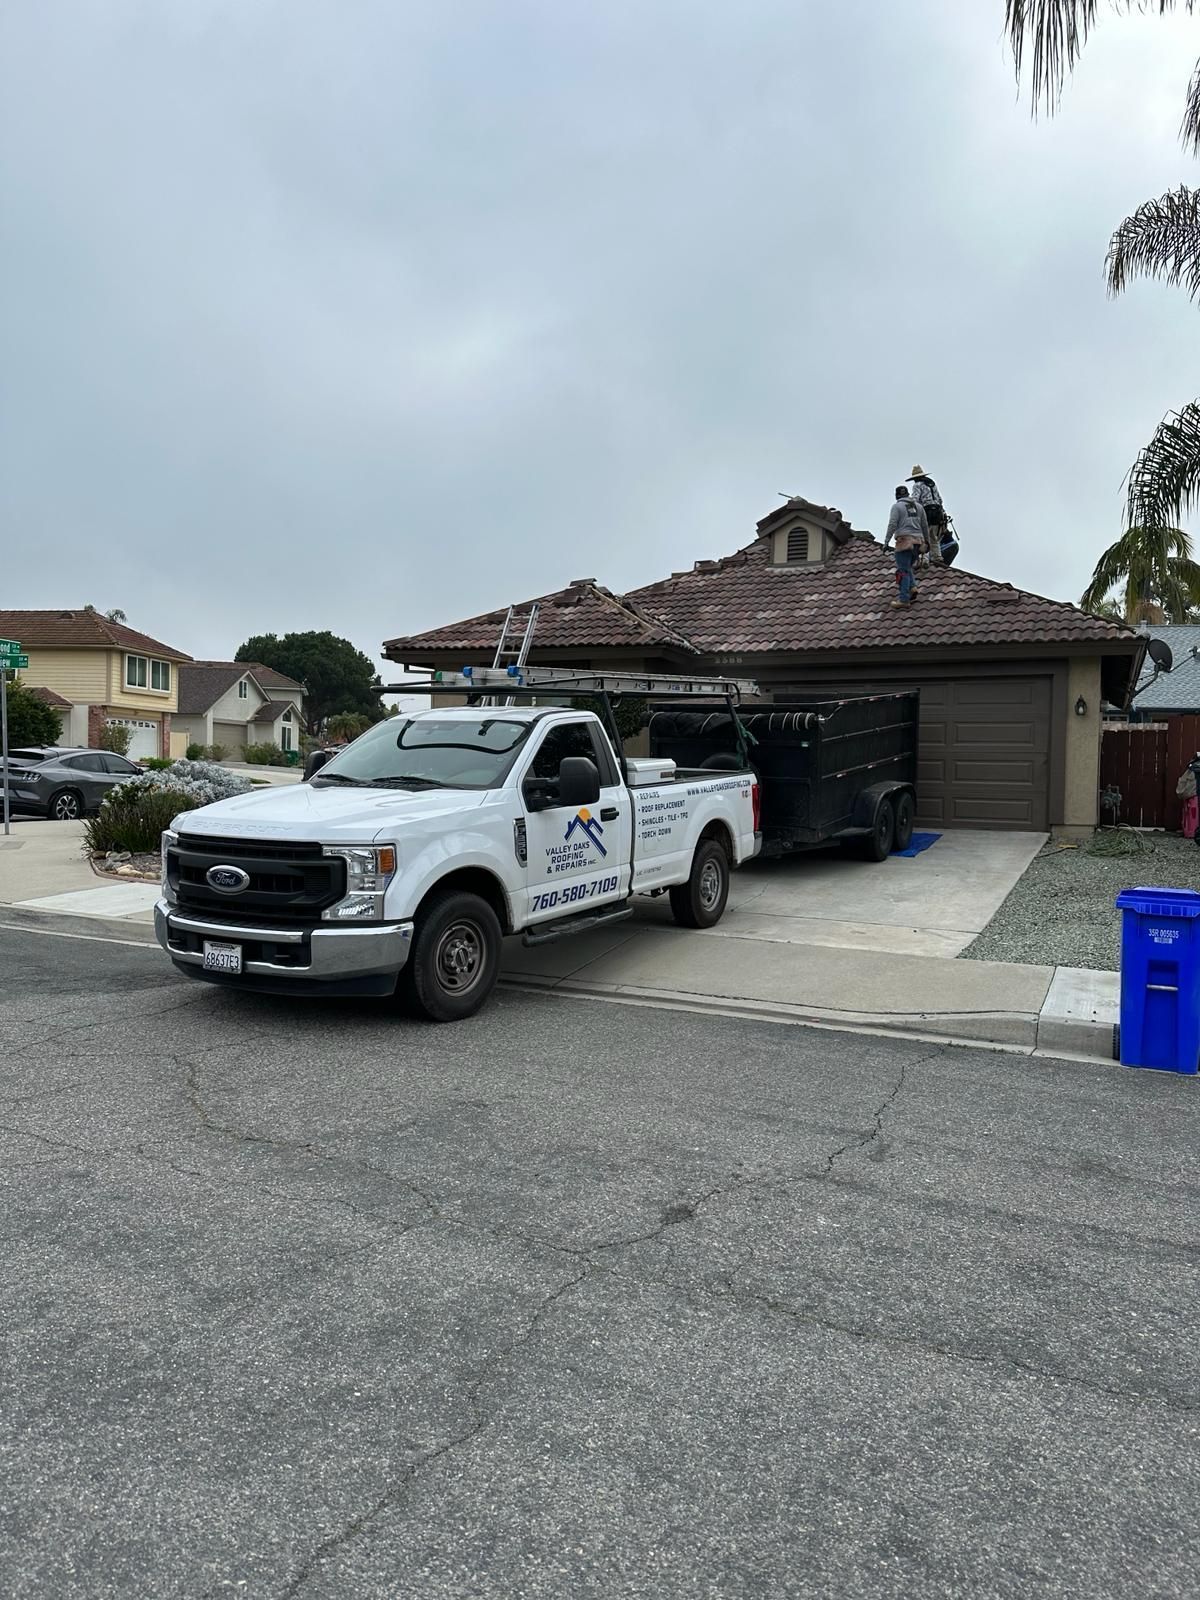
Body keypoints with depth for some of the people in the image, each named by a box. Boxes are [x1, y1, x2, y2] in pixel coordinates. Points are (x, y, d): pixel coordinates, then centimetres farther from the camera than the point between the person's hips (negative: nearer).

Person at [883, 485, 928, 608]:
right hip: (917, 541, 6)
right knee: (907, 567, 20)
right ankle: (912, 588, -1)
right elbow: (925, 525, 17)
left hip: (904, 541, -6)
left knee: (903, 570, -5)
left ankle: (904, 600, -10)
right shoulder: (918, 506, 16)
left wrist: (886, 541, -11)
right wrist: (927, 540, 27)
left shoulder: (897, 506, 0)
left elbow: (892, 525, -11)